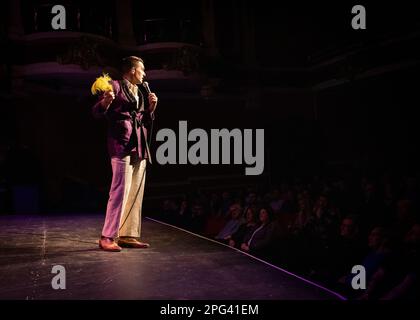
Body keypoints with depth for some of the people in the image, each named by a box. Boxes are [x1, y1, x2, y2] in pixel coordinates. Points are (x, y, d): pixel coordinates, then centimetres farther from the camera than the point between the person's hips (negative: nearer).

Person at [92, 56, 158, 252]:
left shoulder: (141, 92, 21)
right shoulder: (116, 86, 0)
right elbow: (97, 112, -6)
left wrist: (151, 107, 7)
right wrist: (106, 101, -26)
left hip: (139, 145, 8)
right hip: (122, 142, -8)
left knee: (136, 192, 6)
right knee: (120, 190, -15)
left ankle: (128, 235, 11)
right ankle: (107, 237, -11)